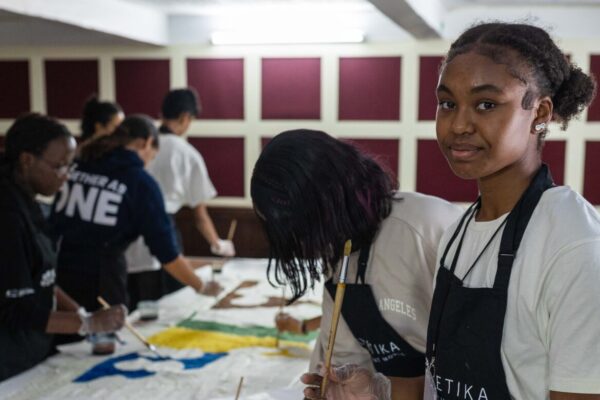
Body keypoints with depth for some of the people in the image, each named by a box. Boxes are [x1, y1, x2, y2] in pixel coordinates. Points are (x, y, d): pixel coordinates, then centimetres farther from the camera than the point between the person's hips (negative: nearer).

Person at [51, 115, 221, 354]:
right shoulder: (140, 182, -6)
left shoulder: (77, 166, 8)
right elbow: (166, 252, -6)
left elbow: (53, 222, 10)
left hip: (58, 274, 5)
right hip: (100, 284, -5)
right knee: (103, 349, 13)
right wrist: (201, 287, 6)